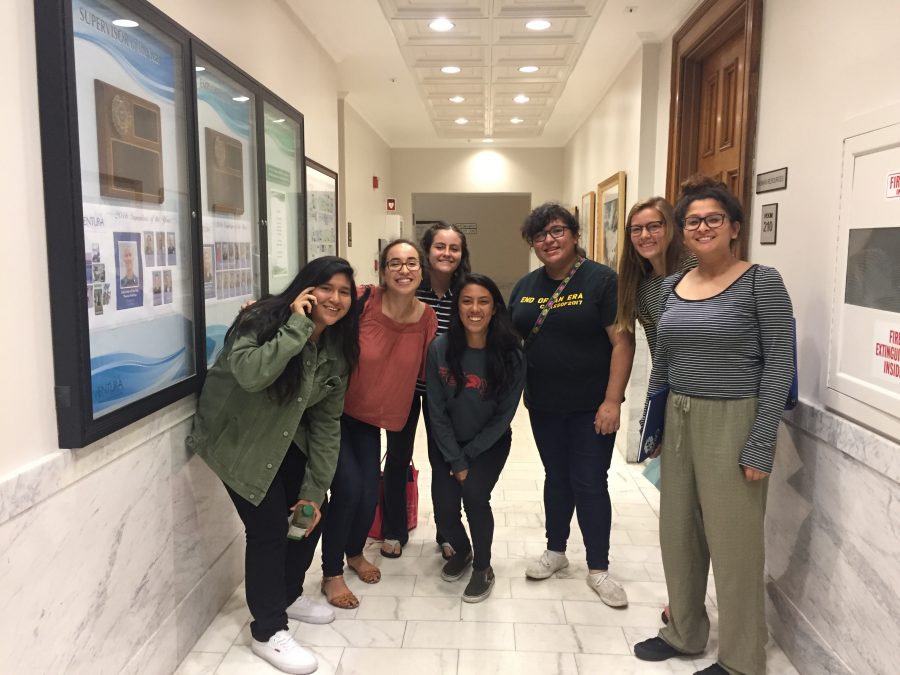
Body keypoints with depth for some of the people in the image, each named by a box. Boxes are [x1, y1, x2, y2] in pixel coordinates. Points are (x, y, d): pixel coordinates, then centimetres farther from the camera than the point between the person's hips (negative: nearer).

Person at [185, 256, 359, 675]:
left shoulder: (337, 348, -5)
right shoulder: (262, 321, -24)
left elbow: (326, 422, -6)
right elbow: (251, 375, -45)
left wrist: (314, 490, -9)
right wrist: (297, 326, -38)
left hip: (286, 439, 7)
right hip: (237, 439, -7)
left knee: (311, 512, 8)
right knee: (269, 527, -9)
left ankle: (288, 595, 34)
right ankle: (268, 632, 11)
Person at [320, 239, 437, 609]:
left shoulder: (427, 318, -8)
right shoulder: (363, 301, -21)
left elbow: (429, 371, 2)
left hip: (371, 417, 4)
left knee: (370, 493, 6)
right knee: (349, 488, -11)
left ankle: (355, 552, 41)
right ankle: (331, 575, 14)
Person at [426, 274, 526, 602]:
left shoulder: (511, 354, -18)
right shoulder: (440, 349, -17)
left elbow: (504, 415, -11)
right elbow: (437, 412, -11)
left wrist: (468, 456, -11)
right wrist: (455, 461, -12)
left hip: (490, 442, -1)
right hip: (449, 443, 2)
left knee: (474, 495, -21)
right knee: (444, 509, -7)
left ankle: (483, 567, 7)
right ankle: (461, 550, 30)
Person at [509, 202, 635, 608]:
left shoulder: (601, 280, -11)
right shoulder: (526, 286, 6)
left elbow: (622, 342, -14)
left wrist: (612, 401, -18)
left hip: (590, 406, -4)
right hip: (543, 406, 5)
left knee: (589, 484, 4)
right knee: (556, 478, 17)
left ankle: (598, 569, 20)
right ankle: (555, 551, 35)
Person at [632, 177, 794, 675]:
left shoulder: (761, 282, -8)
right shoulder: (671, 286, 8)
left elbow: (779, 364, -11)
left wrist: (761, 442, -15)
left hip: (733, 422, -6)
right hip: (679, 420, 6)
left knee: (733, 539, 5)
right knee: (678, 531, 15)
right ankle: (683, 632, 36)